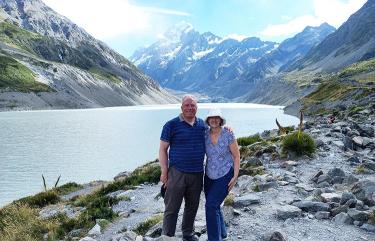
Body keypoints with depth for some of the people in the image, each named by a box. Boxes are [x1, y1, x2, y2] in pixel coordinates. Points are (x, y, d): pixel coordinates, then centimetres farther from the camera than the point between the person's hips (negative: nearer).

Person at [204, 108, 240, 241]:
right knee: (213, 206, 14)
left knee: (211, 205, -14)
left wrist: (235, 177, -13)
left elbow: (236, 156, -9)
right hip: (210, 176, 5)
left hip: (225, 176, -5)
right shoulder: (205, 135, -4)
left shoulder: (228, 134, -15)